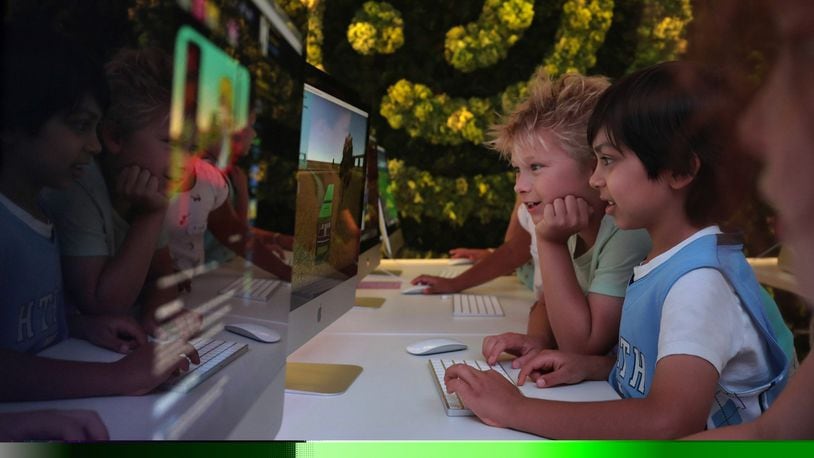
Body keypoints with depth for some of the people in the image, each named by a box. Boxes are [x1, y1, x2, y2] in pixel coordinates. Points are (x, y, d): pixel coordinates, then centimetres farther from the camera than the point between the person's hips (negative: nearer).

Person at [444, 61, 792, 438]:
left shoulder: (701, 280, -21)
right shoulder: (663, 261, 5)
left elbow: (669, 422, -33)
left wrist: (515, 409, -29)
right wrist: (591, 367, -2)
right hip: (634, 437, 7)